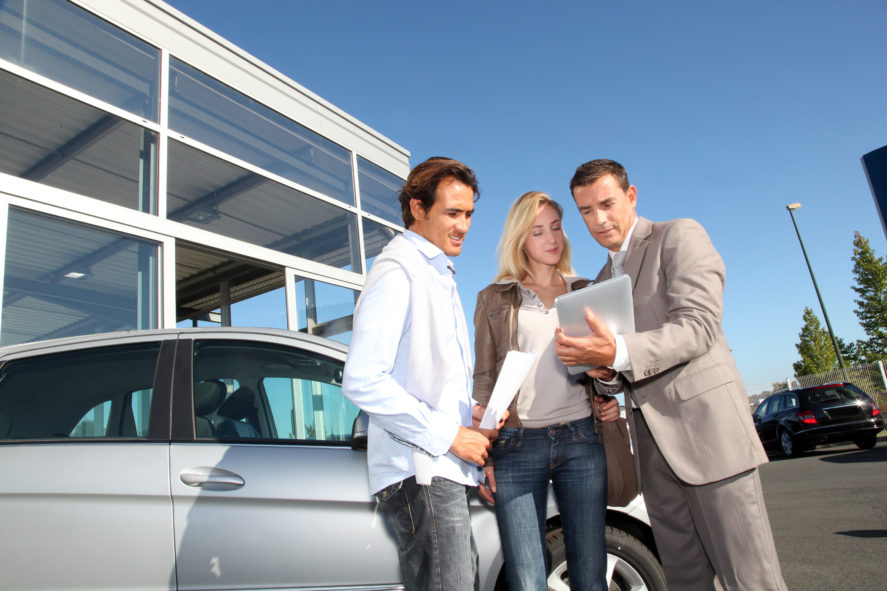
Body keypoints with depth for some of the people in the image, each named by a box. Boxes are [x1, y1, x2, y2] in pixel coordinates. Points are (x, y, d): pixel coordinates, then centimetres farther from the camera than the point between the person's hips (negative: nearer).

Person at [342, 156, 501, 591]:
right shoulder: (397, 271, -10)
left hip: (445, 470, 9)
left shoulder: (440, 275, 21)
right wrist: (450, 436, -16)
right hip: (419, 474, -9)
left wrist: (474, 436, 10)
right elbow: (361, 380, -21)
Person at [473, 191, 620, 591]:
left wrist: (610, 400, -1)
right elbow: (483, 378, 7)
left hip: (580, 440, 2)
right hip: (516, 445, -2)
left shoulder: (585, 292, 15)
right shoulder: (495, 299, 9)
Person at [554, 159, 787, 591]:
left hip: (703, 423, -6)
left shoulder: (680, 236, 0)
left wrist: (617, 352, -28)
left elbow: (699, 326, -14)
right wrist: (595, 363, 0)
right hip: (652, 441, 7)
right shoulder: (604, 278, 21)